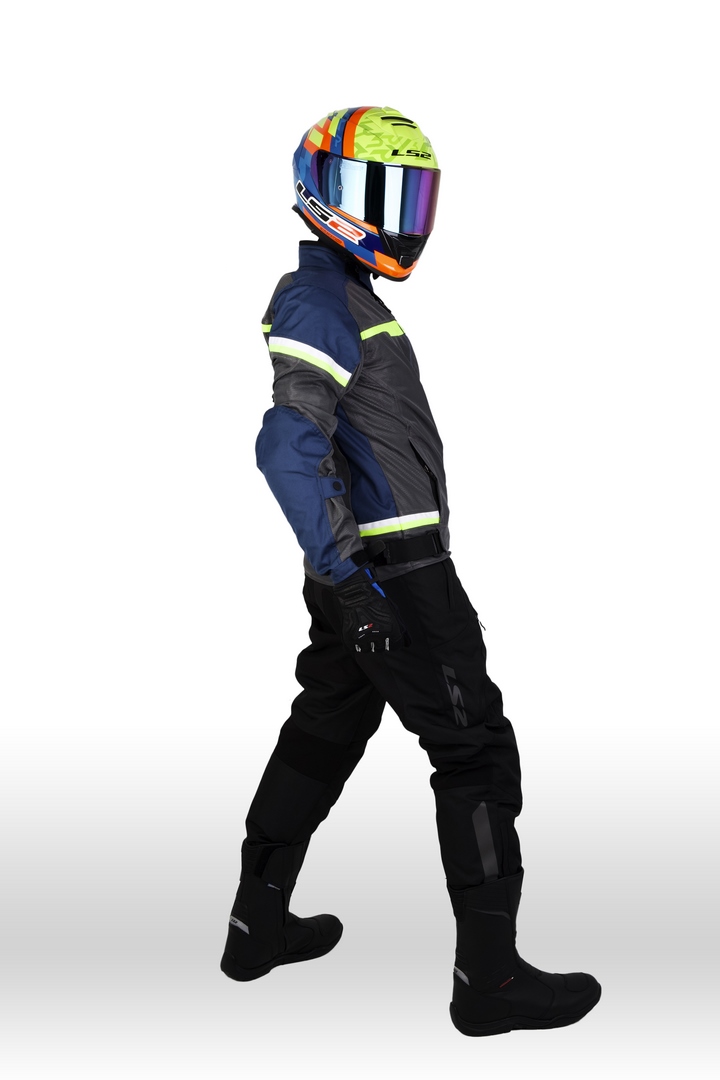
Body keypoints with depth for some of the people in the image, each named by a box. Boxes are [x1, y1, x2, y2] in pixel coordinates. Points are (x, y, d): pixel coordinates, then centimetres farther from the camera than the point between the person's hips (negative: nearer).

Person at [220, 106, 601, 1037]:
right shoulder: (320, 299, -15)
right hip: (391, 572, -10)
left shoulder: (344, 292, 17)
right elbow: (288, 449, -26)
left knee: (323, 732, 18)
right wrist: (344, 578, -28)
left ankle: (258, 927, 30)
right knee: (475, 750, -5)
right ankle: (489, 977, 1)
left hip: (361, 570, 10)